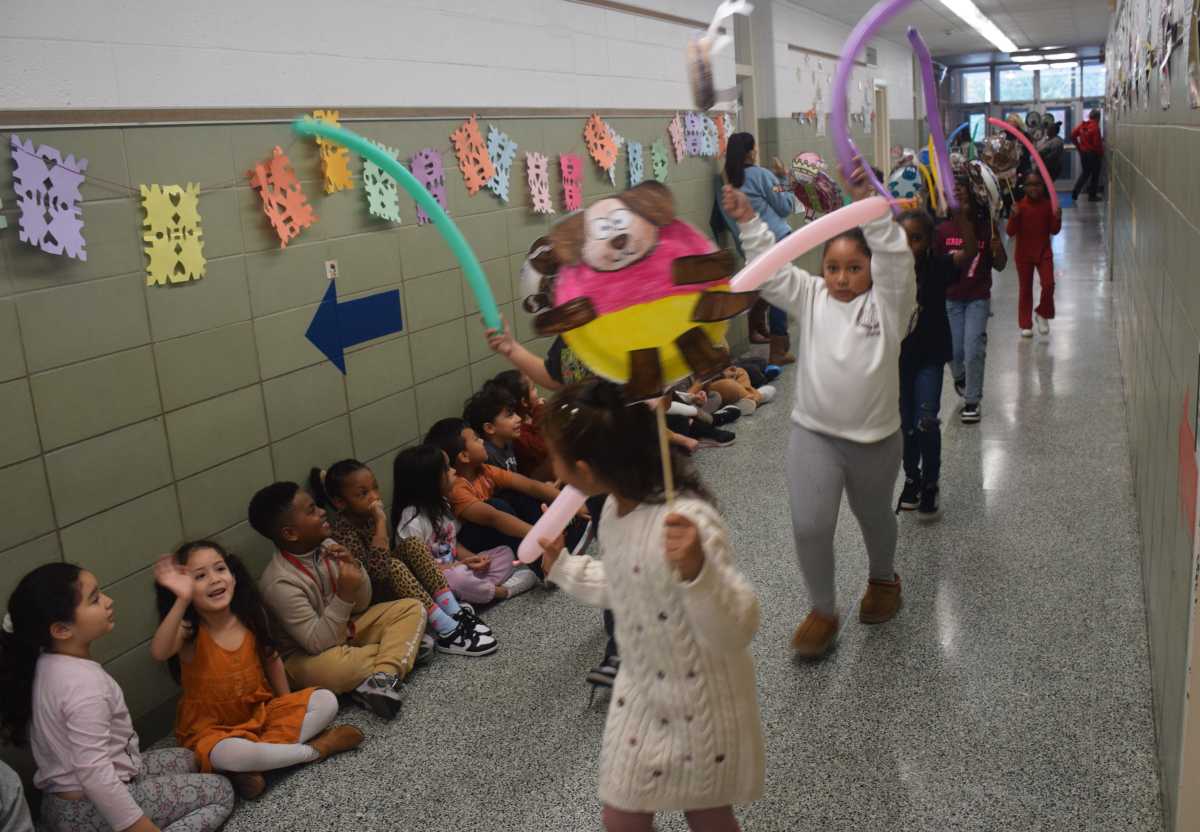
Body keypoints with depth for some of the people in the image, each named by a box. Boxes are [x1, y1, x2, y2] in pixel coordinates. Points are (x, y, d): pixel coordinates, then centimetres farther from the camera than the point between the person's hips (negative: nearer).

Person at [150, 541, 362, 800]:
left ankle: (256, 764, -19)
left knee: (326, 701, -11)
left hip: (262, 711, 5)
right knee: (229, 756, -39)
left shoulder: (250, 616, -8)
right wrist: (182, 600, -55)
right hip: (213, 729, -5)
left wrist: (288, 709, 11)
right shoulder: (189, 632, -20)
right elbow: (158, 653, -44)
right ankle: (315, 748, -17)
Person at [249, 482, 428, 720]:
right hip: (306, 655, -7)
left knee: (412, 608, -5)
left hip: (346, 629, 8)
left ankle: (383, 678, -27)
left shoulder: (325, 546, -8)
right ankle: (401, 650, -13)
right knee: (331, 668, -41)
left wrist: (355, 570, -20)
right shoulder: (280, 583, -28)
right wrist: (344, 596, -37)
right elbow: (319, 644, -29)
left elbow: (362, 605, 0)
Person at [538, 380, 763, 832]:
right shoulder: (618, 507, -4)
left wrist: (695, 570, -53)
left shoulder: (688, 523, -33)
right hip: (642, 690, 8)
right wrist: (563, 567, 18)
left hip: (700, 702, -8)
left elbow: (736, 632, -36)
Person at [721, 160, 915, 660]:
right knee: (810, 526, -7)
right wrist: (748, 222, -21)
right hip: (813, 434, 1)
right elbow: (772, 269, -8)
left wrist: (868, 204, -39)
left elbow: (895, 257, -25)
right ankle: (823, 610, 15)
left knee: (874, 517, 21)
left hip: (875, 438, -1)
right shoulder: (810, 297, 0)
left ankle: (883, 578, 52)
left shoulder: (888, 301, -8)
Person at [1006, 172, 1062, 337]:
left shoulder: (1048, 205, -3)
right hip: (1024, 254, -1)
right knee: (1025, 288, 8)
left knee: (1048, 284, -11)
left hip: (1044, 252, 1)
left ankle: (1043, 314, 15)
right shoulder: (1020, 206, -8)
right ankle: (1025, 325, 16)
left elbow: (1054, 231, 1)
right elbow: (1010, 232, -12)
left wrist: (1057, 218, -17)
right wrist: (1014, 216, -28)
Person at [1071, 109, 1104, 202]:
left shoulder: (1082, 125, 1)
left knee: (1085, 172, 19)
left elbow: (1073, 135, 5)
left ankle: (1075, 192, 9)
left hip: (1083, 152, 6)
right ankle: (1092, 196, 13)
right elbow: (1097, 142, -20)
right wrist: (1101, 153, -5)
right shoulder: (1095, 127, -18)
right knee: (1095, 174, 8)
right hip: (1093, 153, -6)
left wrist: (1078, 146, 14)